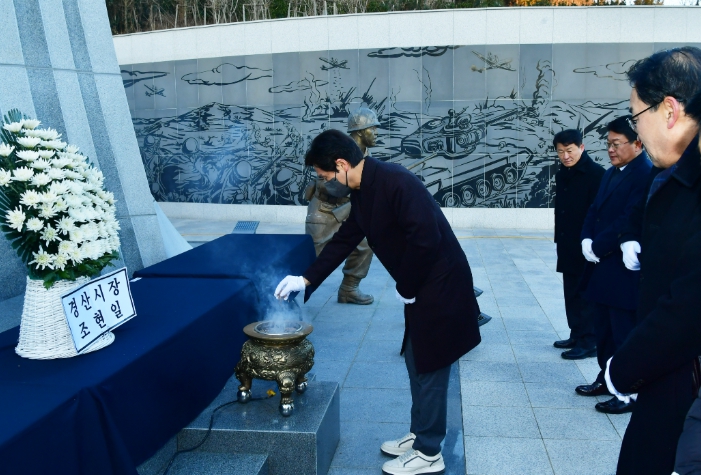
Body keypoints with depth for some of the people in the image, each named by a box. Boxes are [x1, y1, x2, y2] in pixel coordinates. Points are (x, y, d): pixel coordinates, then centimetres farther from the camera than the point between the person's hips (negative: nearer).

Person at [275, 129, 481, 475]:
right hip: (421, 286, 9)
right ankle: (419, 435, 35)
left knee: (430, 369, 3)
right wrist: (306, 280, 13)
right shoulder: (363, 193, 6)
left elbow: (425, 240, -28)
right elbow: (344, 240, 15)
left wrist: (405, 288, -16)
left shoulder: (396, 182, -24)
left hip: (440, 285, -9)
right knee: (417, 364, 19)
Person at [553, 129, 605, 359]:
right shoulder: (561, 174, 11)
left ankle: (589, 341, 9)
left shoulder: (596, 173, -12)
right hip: (568, 246, 8)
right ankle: (577, 335, 25)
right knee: (572, 292, 14)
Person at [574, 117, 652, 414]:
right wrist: (587, 241, -4)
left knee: (626, 333, 2)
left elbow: (629, 222, -23)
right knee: (604, 329, 18)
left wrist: (598, 247, -13)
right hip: (603, 266, 9)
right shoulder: (611, 174, 13)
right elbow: (595, 210, 14)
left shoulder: (647, 174, -17)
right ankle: (607, 379, 33)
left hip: (625, 270, -9)